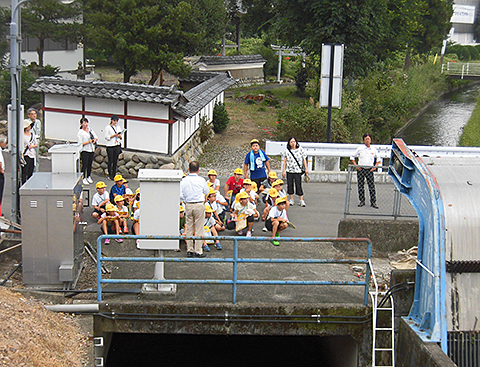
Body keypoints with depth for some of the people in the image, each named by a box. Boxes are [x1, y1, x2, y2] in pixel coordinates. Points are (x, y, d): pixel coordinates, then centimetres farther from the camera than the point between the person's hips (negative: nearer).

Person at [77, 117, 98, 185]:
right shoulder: (80, 133, -8)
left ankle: (89, 177, 24)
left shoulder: (90, 130, 10)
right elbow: (80, 144, -11)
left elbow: (96, 137, 15)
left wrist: (95, 139, -8)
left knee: (90, 164, 12)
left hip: (91, 150, 6)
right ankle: (84, 178, 2)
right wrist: (88, 142, -21)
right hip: (84, 151, -6)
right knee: (84, 165, -6)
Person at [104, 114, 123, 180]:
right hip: (110, 146, -4)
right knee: (110, 161, -3)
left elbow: (121, 138, 18)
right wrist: (114, 135, -17)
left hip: (117, 146, 5)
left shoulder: (118, 127, 15)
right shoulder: (108, 127, -1)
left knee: (115, 161, 5)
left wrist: (120, 136, -5)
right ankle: (110, 175, 6)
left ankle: (114, 174, 11)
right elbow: (106, 137, -6)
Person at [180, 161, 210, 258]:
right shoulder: (201, 180, -7)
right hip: (199, 205, -2)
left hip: (188, 205, 2)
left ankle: (189, 250, 15)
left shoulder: (184, 181, -3)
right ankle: (198, 251, 3)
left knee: (189, 228, 11)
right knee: (199, 228, 3)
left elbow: (180, 195, -4)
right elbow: (206, 192, 7)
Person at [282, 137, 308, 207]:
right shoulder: (287, 151, 5)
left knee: (298, 185, -5)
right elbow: (285, 161, 9)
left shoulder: (300, 150, 2)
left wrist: (306, 168, 3)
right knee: (290, 185, 5)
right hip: (289, 171, 2)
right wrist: (283, 170, 5)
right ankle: (291, 200, 17)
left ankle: (301, 200, 1)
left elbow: (304, 159, 7)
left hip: (298, 170, -2)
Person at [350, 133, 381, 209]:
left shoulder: (374, 150, 8)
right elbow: (352, 157, 11)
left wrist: (375, 166, 5)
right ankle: (362, 201, 11)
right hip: (360, 169, 0)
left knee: (372, 186, -5)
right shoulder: (360, 149, 4)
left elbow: (378, 159, 19)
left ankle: (373, 202, -2)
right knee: (360, 186, 2)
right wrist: (356, 165, -1)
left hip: (369, 169, 0)